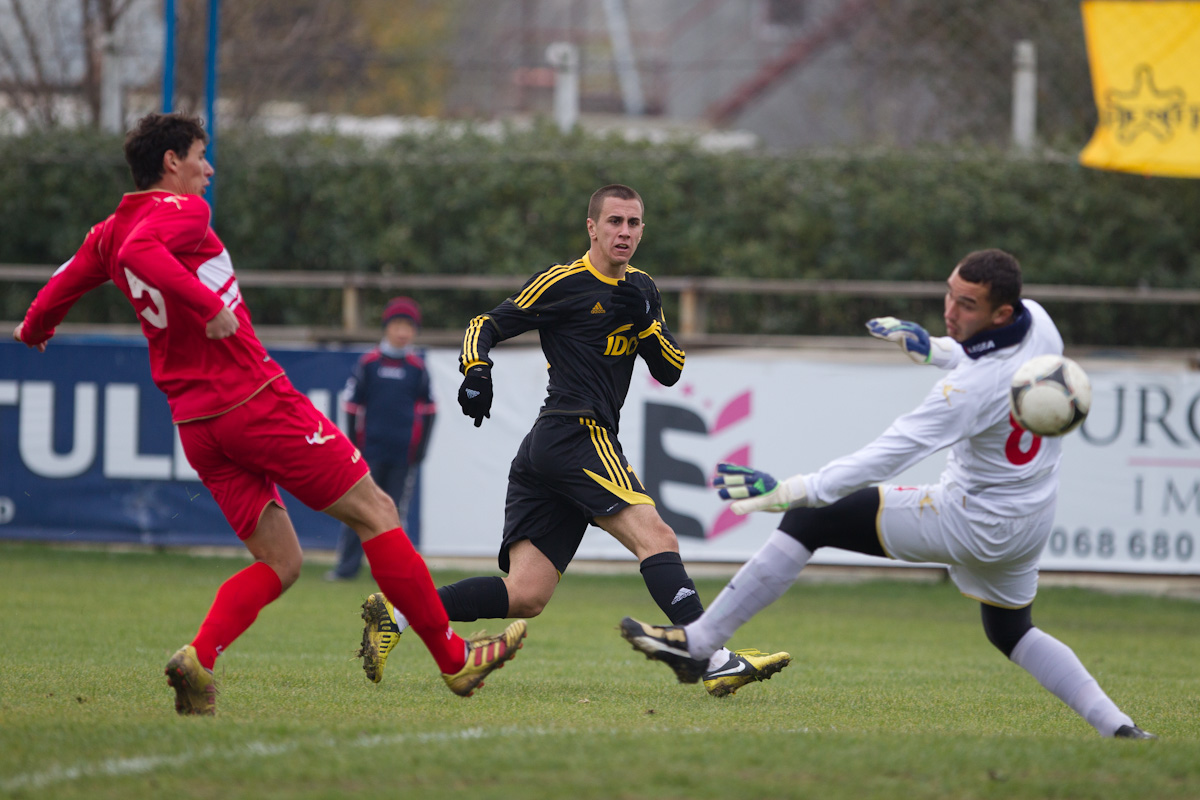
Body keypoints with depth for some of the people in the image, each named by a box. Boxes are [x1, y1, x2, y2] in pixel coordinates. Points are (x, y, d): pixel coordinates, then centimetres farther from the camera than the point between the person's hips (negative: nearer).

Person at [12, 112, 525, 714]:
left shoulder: (109, 232, 15)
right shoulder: (181, 209, -8)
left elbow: (65, 283, 26)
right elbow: (140, 252, -28)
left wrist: (34, 329, 45)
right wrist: (207, 303, -30)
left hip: (196, 425, 8)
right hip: (255, 400, -8)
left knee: (278, 563, 9)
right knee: (376, 514, 1)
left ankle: (199, 657, -17)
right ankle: (453, 659, 3)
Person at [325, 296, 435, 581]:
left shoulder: (417, 367, 4)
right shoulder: (368, 363, 2)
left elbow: (428, 410, 10)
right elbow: (353, 405, 5)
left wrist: (421, 446, 4)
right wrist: (354, 444, 1)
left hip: (403, 454, 1)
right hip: (371, 450, -1)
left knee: (394, 511, 3)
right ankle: (346, 566, 2)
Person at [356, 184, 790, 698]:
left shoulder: (640, 288, 21)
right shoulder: (564, 282, -1)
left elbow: (670, 371, 15)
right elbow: (486, 326, 1)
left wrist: (645, 321, -2)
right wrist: (477, 371, -19)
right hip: (576, 437, -8)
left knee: (526, 597, 0)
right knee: (656, 538, -20)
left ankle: (395, 614, 2)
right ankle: (717, 663, -30)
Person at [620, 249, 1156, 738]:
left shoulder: (973, 388, -32)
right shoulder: (1037, 322, -10)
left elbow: (887, 457, -34)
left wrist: (787, 491, -33)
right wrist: (931, 348, 14)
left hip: (972, 525, -8)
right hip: (1030, 525, 8)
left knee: (811, 519, -6)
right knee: (1011, 632, 32)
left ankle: (697, 644, -5)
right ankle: (1117, 728, 20)